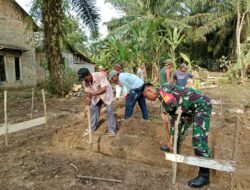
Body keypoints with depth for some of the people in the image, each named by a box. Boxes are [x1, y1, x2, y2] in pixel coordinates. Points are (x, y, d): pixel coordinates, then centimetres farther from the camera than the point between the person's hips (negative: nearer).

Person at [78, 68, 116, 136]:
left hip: (106, 93, -5)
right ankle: (92, 128, 22)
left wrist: (94, 93, -51)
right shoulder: (85, 81, -18)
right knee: (92, 109, 5)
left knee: (109, 111, -11)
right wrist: (88, 98, -29)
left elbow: (104, 89, -37)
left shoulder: (100, 75, -35)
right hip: (96, 95, 5)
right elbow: (88, 91, -8)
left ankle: (112, 130, 0)